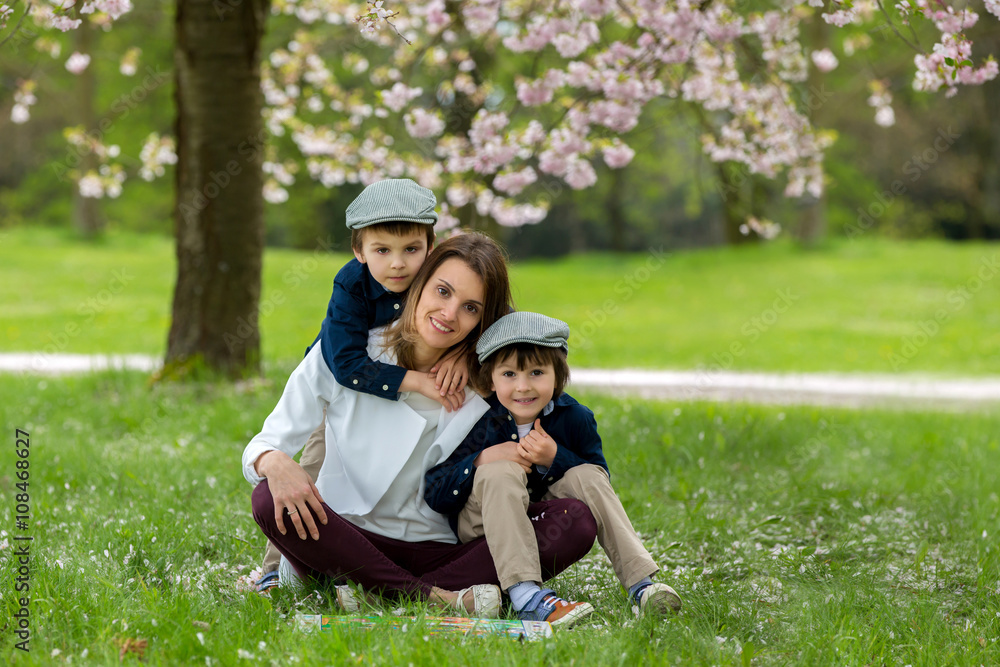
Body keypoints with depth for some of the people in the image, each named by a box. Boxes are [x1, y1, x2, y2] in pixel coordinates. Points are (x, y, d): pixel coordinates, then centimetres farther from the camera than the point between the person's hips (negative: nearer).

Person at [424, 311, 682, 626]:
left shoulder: (573, 418, -9)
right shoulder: (477, 423, -18)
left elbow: (599, 480, -8)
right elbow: (433, 493, -20)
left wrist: (554, 459, -25)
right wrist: (483, 459, -33)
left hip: (545, 524, 3)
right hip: (481, 526, -3)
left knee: (587, 477, -20)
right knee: (501, 472, -33)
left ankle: (640, 583, -25)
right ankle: (525, 595, -48)